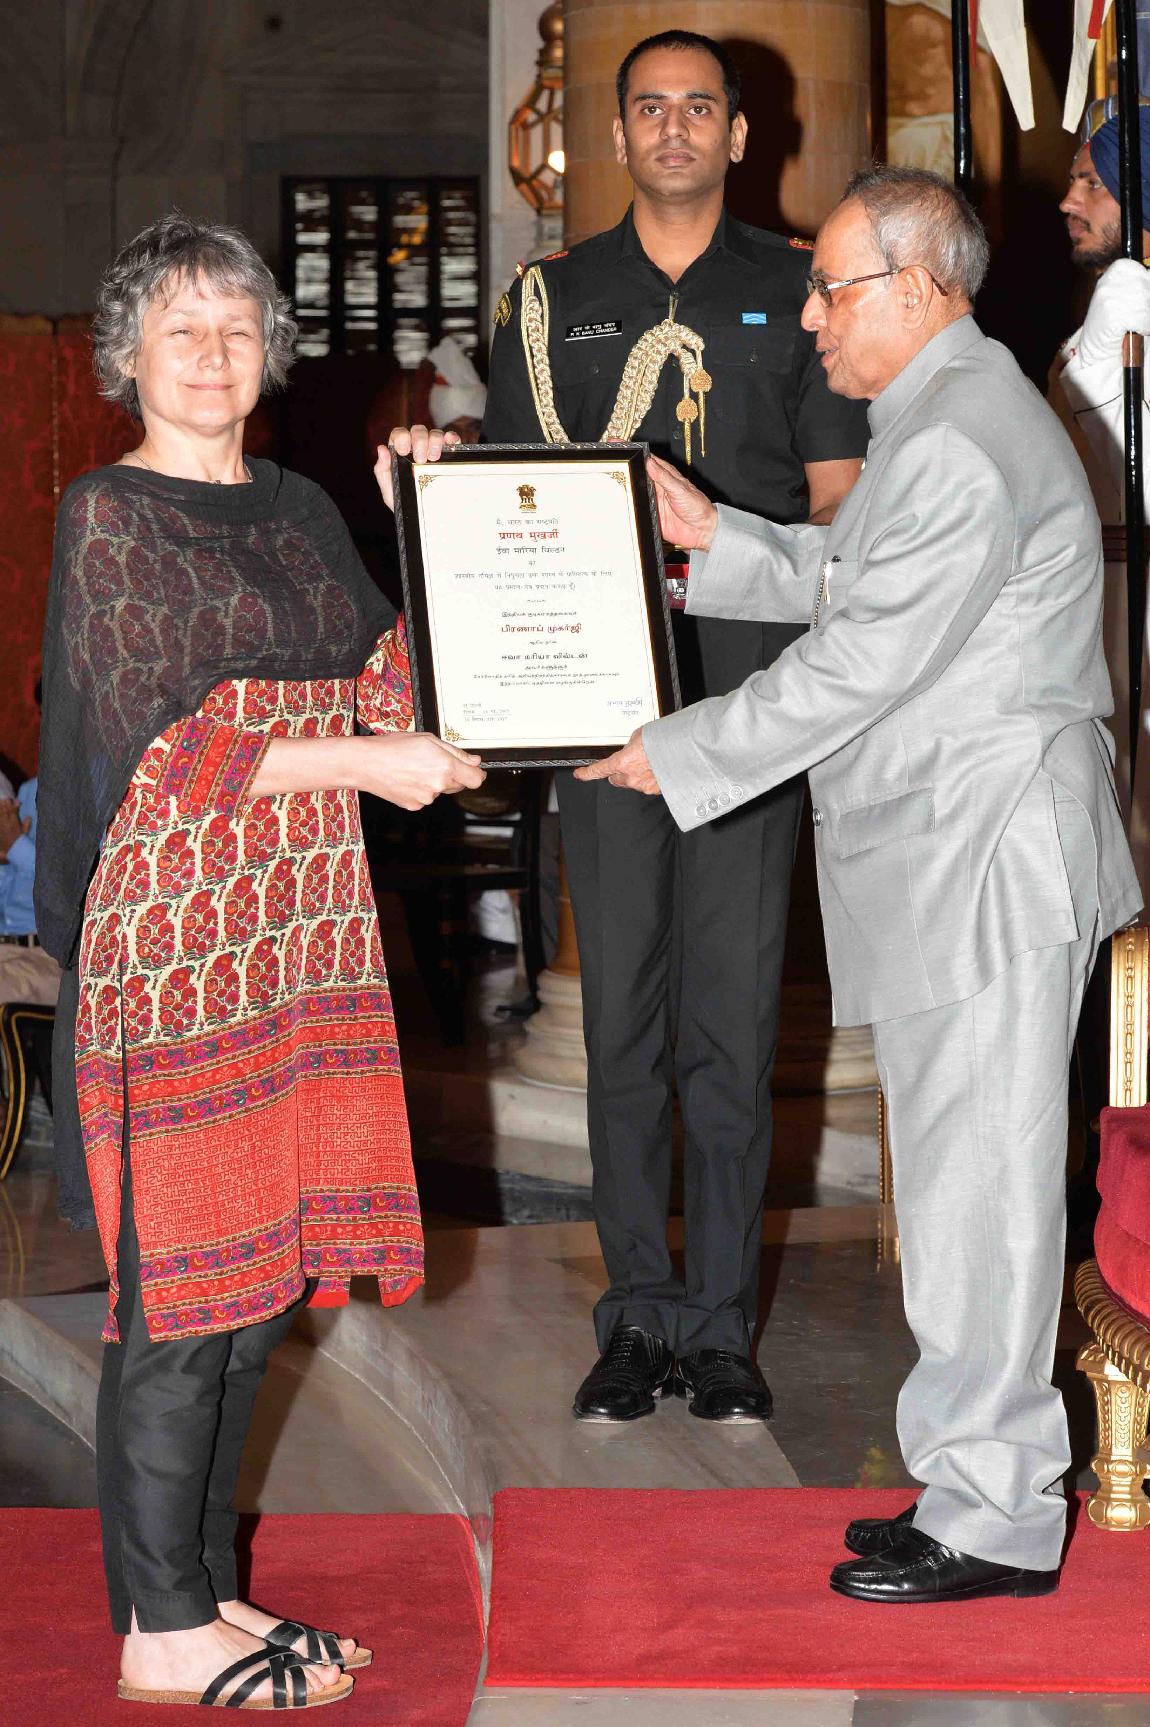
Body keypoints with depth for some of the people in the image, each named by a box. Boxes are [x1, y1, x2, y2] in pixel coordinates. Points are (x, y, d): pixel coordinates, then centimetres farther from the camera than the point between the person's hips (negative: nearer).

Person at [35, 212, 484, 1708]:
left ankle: (204, 1585, 19)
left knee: (265, 1260, 8)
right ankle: (161, 1630, 4)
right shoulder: (108, 517, -4)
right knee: (182, 1279, -5)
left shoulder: (299, 511, 17)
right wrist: (365, 763, -12)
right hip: (172, 922, -7)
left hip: (304, 916, 7)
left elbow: (390, 677, 14)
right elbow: (153, 743, -11)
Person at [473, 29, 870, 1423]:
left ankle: (721, 1323, 9)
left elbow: (838, 495, 8)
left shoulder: (794, 293, 10)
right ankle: (638, 1317, 13)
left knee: (734, 1018, 0)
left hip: (750, 692, -1)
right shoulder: (553, 300, 12)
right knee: (622, 1014, 4)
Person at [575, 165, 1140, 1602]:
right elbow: (849, 587, 24)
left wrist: (676, 756, -9)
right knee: (968, 1184, 14)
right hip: (948, 855, 11)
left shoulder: (959, 450, -18)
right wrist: (712, 536, 16)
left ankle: (992, 1522, 5)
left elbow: (854, 666, -18)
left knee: (974, 1186, -4)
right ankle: (984, 1484, 23)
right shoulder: (943, 418, 18)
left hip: (985, 861, -11)